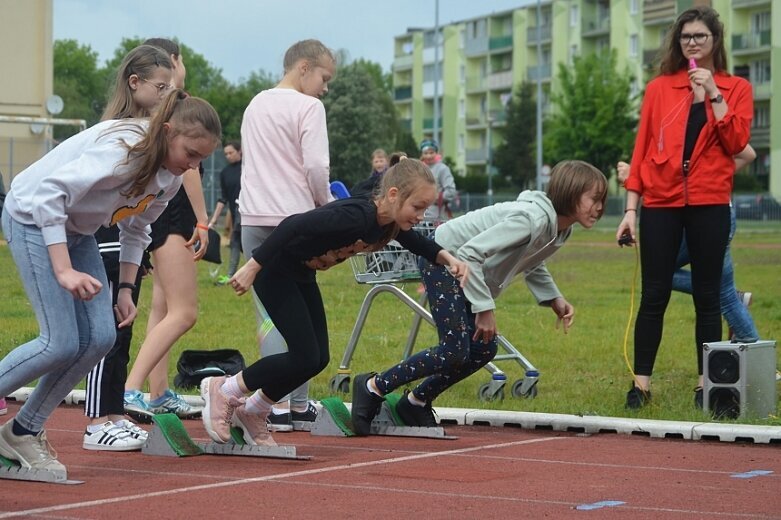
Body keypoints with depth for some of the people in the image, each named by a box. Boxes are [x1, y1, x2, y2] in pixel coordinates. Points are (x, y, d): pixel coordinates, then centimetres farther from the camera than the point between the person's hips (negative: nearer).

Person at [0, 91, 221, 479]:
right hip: (33, 218, -8)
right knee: (62, 343, -15)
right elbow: (51, 192, -33)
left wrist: (126, 287, 3)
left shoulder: (170, 178, -3)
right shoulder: (123, 149, -30)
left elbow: (136, 230, 12)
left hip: (76, 231, 8)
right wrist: (63, 271, -36)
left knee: (99, 337, -3)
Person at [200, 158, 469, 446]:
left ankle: (252, 412, 22)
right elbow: (293, 226, -35)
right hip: (274, 269, -9)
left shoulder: (392, 223, -7)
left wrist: (446, 257, -6)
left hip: (302, 275, 9)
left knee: (318, 359, 5)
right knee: (305, 357, -13)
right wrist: (253, 267, -33)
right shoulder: (355, 216, -34)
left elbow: (418, 244, 14)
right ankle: (222, 391, 4)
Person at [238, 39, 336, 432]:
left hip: (254, 219, 5)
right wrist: (325, 203, 6)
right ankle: (299, 405, 6)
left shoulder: (255, 105, 17)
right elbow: (316, 167, -12)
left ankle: (278, 405, -5)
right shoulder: (307, 107, -5)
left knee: (269, 314, 1)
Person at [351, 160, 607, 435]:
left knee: (483, 350, 2)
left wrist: (554, 299, 4)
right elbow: (470, 253, -33)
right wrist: (484, 308, -30)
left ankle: (416, 403, 17)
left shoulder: (561, 229, -1)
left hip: (472, 275, 10)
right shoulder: (533, 218, -31)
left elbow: (532, 265, 20)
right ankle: (373, 388, -4)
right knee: (454, 351, -17)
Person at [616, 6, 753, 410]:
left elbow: (737, 143, -6)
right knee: (654, 296, -1)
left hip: (709, 203, 0)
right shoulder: (659, 88, 8)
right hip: (661, 203, 0)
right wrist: (631, 208, 1)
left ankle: (706, 385, 9)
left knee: (706, 297, 4)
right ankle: (641, 385, 3)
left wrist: (714, 95, -11)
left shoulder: (735, 88, 8)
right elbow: (642, 148, 6)